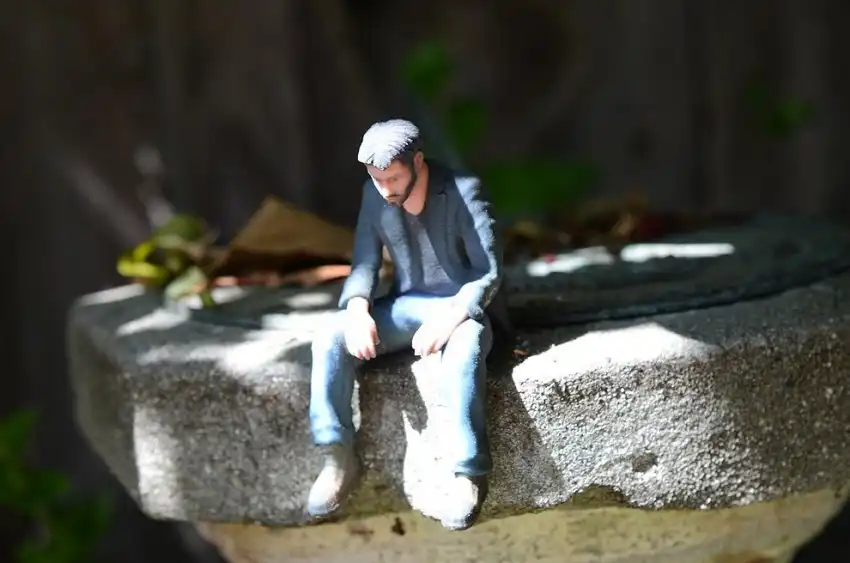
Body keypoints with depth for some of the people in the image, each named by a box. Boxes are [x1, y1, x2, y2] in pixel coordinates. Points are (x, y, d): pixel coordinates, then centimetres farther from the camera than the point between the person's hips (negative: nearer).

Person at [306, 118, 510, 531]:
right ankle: (340, 459, -11)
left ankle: (468, 474, -30)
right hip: (407, 305, 5)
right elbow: (365, 262, 1)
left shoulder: (464, 192, -18)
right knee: (329, 341, -19)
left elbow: (489, 273, -19)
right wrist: (358, 309, -20)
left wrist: (449, 319, -33)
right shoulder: (375, 194, -2)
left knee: (462, 354, -41)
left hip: (464, 306, -5)